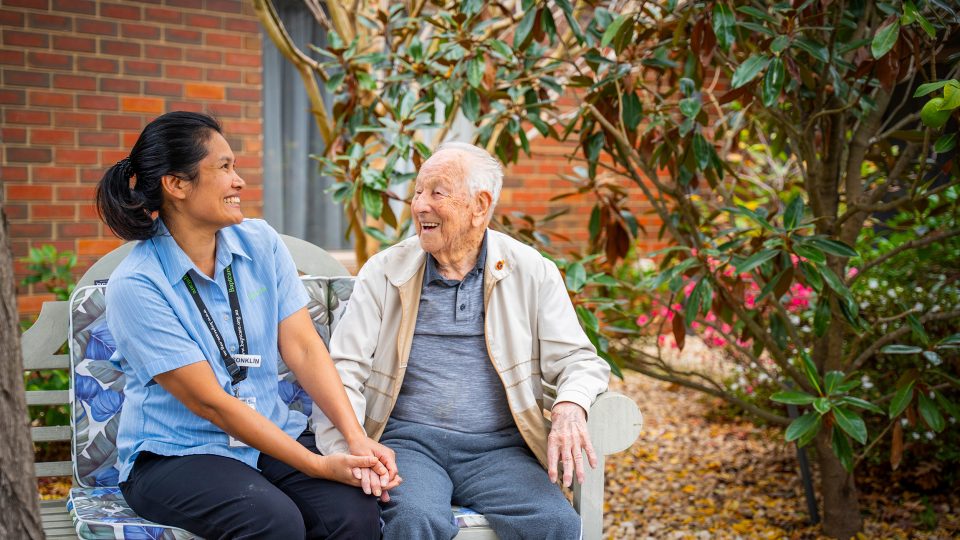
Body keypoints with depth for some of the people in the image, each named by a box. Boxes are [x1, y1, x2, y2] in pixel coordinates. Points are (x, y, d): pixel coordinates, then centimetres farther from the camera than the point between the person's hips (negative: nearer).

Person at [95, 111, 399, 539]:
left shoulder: (260, 243, 2)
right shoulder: (136, 286, -14)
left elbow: (302, 348, -2)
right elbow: (209, 403, -16)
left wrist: (358, 438, -17)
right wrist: (320, 466, -19)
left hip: (273, 436, 4)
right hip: (174, 453, -4)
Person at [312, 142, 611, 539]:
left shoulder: (531, 272, 10)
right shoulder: (384, 272, 9)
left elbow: (576, 358, 8)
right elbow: (344, 369, 3)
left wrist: (569, 407, -16)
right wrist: (347, 450, -15)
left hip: (498, 447, 1)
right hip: (408, 441, -1)